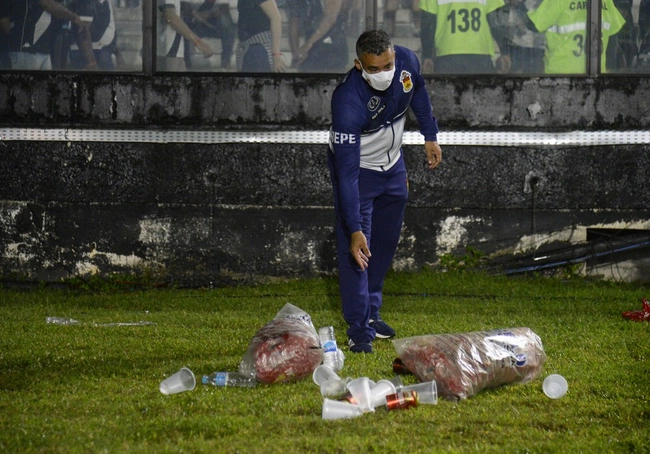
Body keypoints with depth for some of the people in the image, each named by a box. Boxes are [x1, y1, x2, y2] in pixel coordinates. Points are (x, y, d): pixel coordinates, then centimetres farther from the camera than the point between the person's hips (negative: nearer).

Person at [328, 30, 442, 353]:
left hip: (392, 163, 6)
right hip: (357, 168, -6)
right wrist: (355, 228, -41)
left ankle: (371, 313, 31)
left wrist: (430, 136, 11)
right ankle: (359, 330, -6)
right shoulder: (348, 100, -40)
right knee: (356, 249, -11)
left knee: (386, 243, 16)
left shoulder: (407, 61, -24)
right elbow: (347, 172, -38)